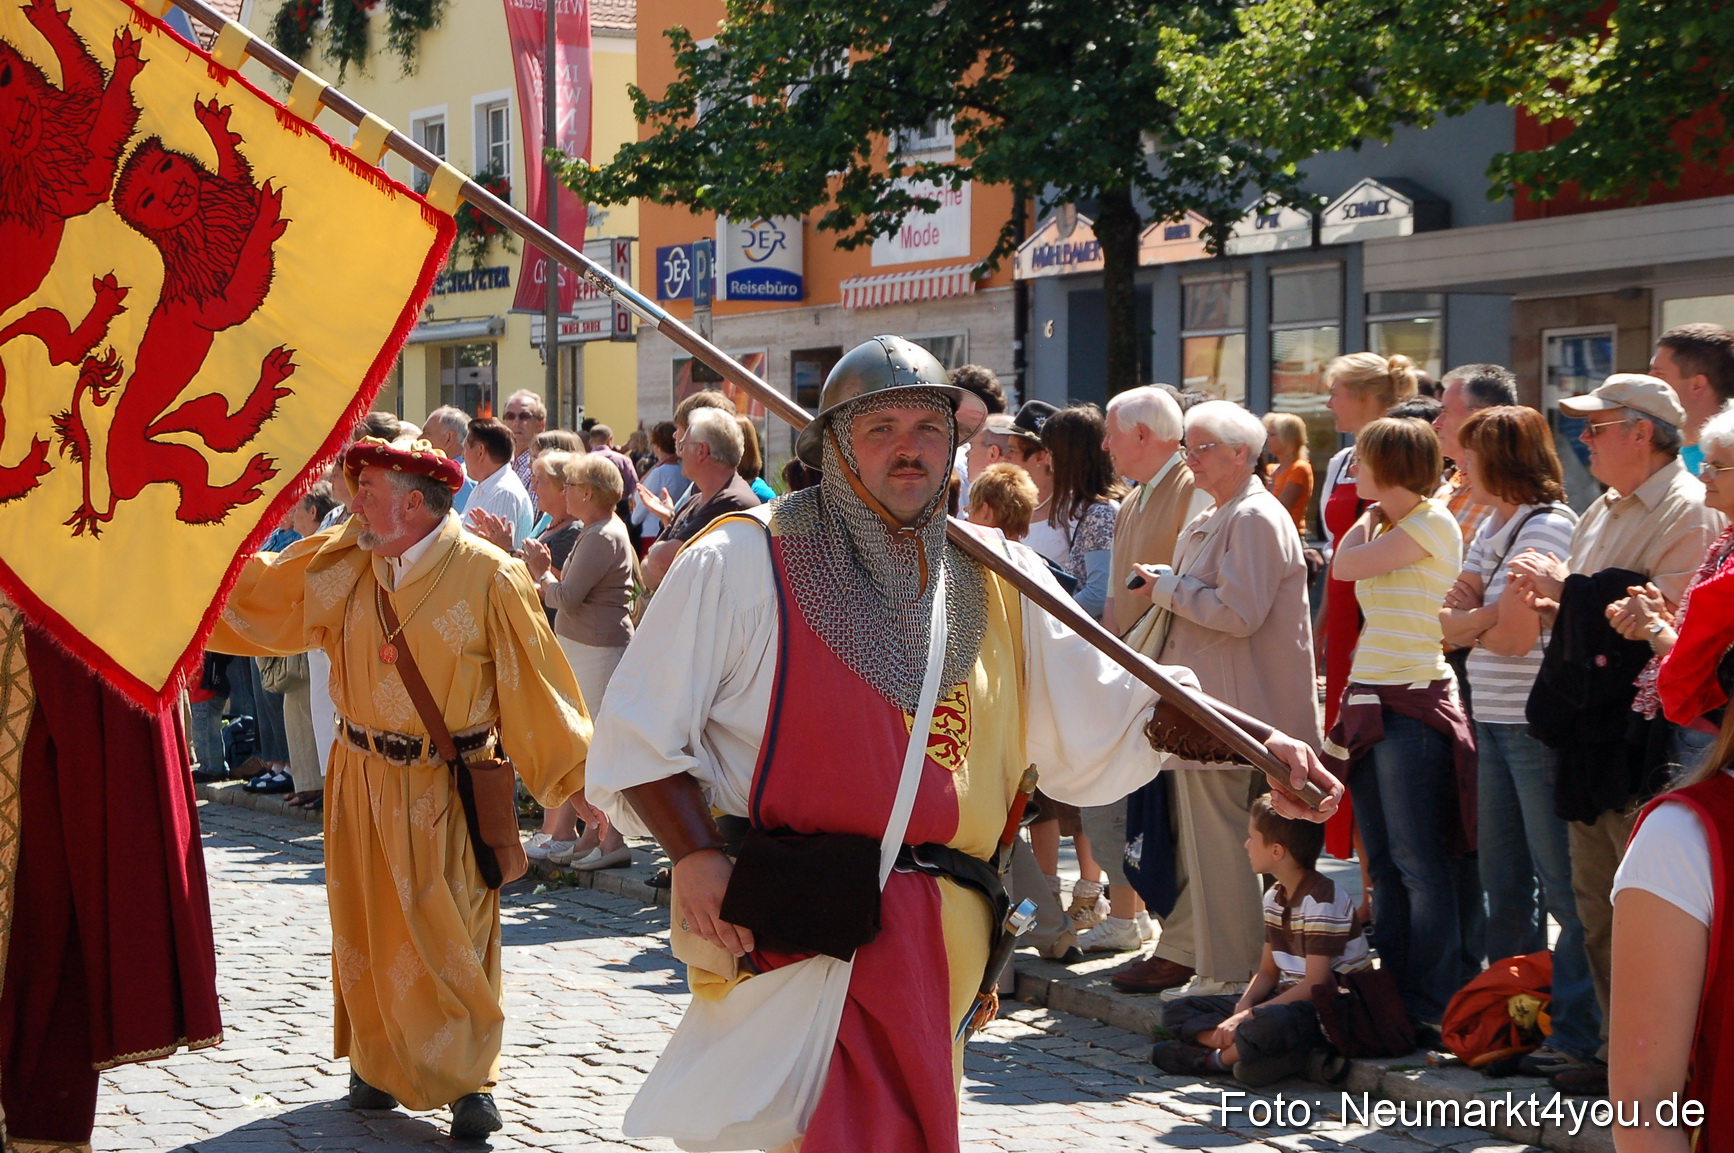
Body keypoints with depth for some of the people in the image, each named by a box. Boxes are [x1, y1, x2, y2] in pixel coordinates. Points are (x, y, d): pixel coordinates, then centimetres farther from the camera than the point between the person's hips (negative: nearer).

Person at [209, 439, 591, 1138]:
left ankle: (469, 1080, 11)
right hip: (363, 783, 4)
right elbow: (249, 593, 10)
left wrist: (569, 778, -10)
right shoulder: (339, 563, 1)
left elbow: (533, 679, -11)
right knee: (366, 928, 11)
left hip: (447, 791, -4)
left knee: (450, 940, -1)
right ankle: (377, 1064, 27)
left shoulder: (488, 576, -13)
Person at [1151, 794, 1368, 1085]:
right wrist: (1244, 1005, -12)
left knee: (1267, 1026, -42)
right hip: (1288, 1000, 10)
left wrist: (1247, 1016, -23)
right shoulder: (1274, 898, 10)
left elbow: (1315, 985, -22)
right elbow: (1267, 971, 11)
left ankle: (1215, 1058, -14)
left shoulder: (1322, 901, -19)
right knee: (1177, 1010, 2)